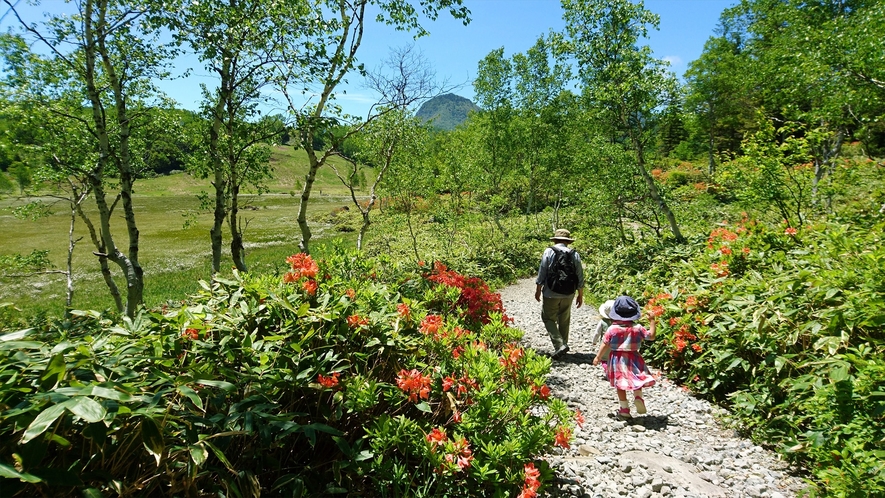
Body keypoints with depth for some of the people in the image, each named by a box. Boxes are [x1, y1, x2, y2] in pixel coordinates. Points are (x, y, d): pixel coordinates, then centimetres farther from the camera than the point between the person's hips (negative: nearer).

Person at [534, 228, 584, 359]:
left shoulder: (549, 252, -7)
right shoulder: (574, 254, 1)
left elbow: (541, 273, -7)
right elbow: (580, 277, 3)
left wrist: (538, 290, 4)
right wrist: (580, 295, 13)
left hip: (551, 294, -3)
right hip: (568, 295, 3)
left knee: (549, 319, 6)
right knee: (564, 321, 17)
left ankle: (559, 345, -10)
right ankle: (563, 345, 25)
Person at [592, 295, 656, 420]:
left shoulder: (612, 329, -11)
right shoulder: (637, 328, -8)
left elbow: (605, 344, -8)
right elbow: (651, 336, 2)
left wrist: (598, 357, 3)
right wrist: (652, 321, 8)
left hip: (617, 359, -1)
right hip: (633, 358, 1)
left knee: (620, 385, 8)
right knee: (637, 380, 19)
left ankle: (624, 409, 12)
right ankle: (638, 398, -6)